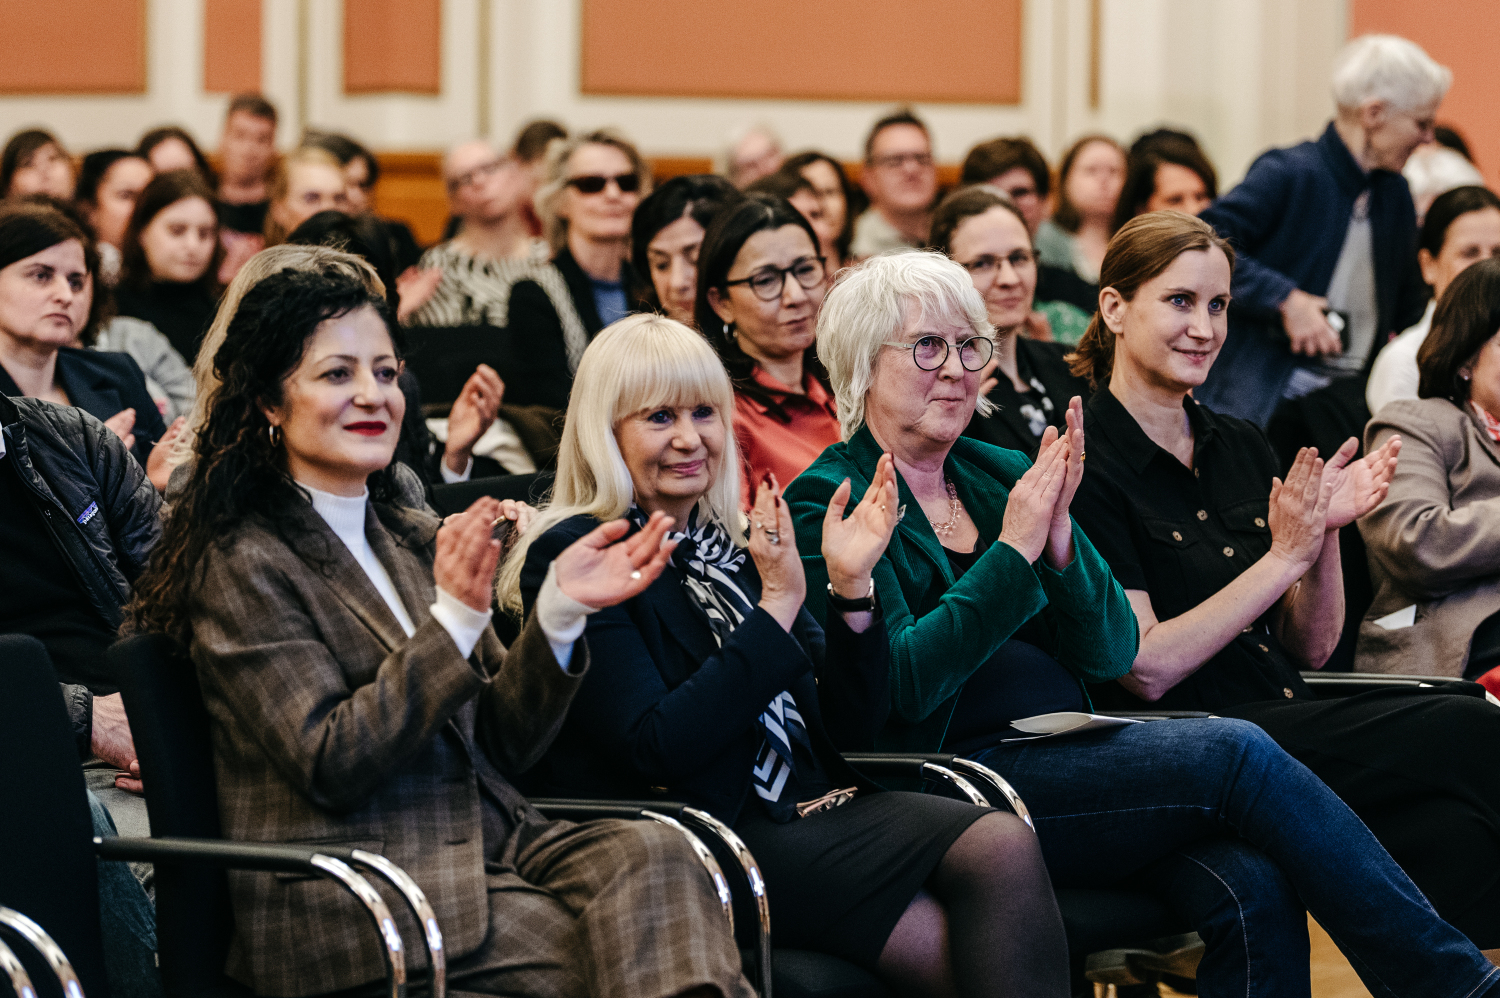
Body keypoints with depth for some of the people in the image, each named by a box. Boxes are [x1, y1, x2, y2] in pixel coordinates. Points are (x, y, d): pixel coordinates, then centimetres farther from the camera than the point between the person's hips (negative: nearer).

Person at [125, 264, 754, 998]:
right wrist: (457, 616, -20)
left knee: (651, 849, -24)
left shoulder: (415, 541, 18)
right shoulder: (243, 564, -5)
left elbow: (499, 743, 15)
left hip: (488, 845, 7)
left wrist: (559, 610, -1)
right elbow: (330, 765, -15)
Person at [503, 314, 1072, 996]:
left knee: (1004, 844, -22)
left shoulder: (733, 546, 17)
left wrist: (852, 586, -1)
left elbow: (846, 717, 14)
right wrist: (777, 607, -15)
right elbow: (656, 748, -16)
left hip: (809, 804, 7)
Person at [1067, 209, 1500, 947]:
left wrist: (1327, 532, -2)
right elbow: (1147, 670, -12)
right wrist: (1284, 556, -12)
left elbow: (1311, 648, 16)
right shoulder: (1084, 467, -4)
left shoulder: (1243, 450, 17)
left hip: (1291, 721, 6)